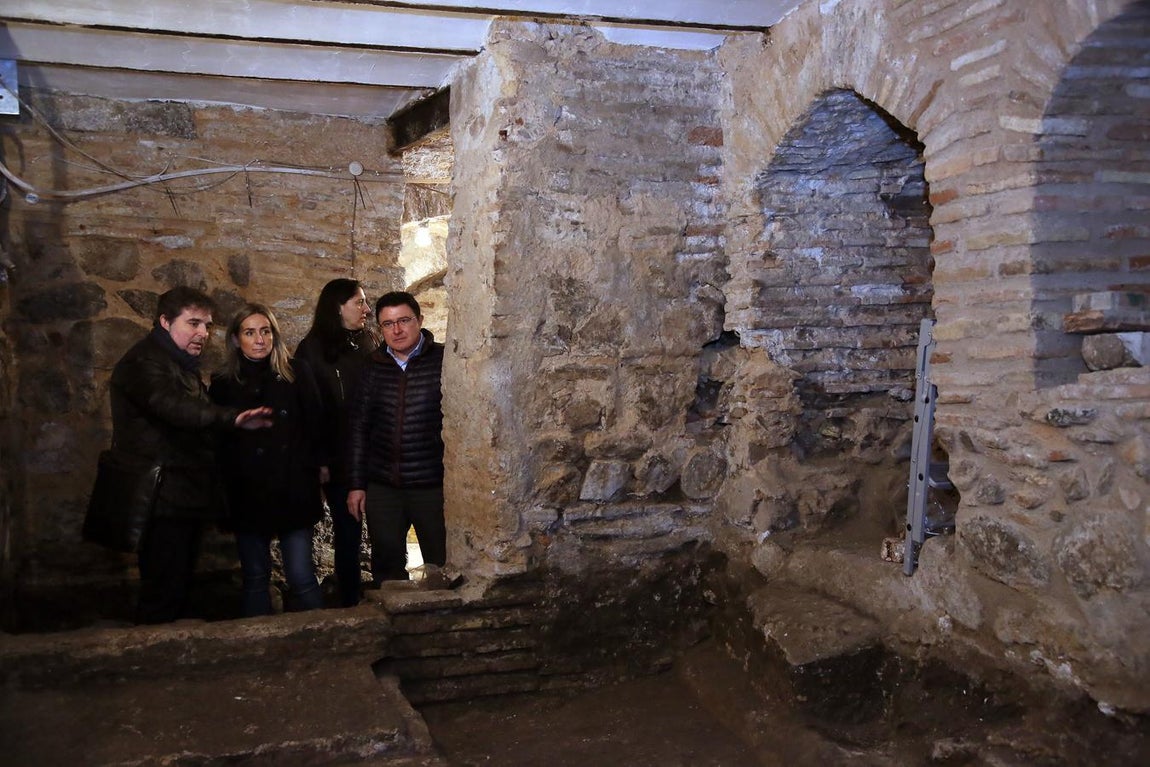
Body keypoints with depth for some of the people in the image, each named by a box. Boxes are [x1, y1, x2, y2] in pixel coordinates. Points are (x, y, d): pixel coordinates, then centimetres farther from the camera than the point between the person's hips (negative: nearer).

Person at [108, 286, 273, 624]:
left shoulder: (182, 365, 21)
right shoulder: (145, 362, -12)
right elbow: (173, 406, -32)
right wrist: (233, 418, -44)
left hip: (186, 499, 10)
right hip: (165, 500, -10)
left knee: (178, 590, 13)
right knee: (163, 596, -10)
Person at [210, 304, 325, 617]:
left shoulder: (295, 375, 3)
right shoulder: (223, 384, 5)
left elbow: (316, 427, 4)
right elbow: (217, 444, 7)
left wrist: (307, 471, -3)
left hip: (293, 493, -1)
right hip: (247, 497, 1)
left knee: (301, 577, -4)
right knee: (255, 577, 9)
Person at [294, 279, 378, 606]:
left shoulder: (368, 341, 10)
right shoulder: (313, 349, -3)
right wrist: (319, 462, -11)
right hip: (339, 459, -4)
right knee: (348, 532, 3)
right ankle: (351, 602, 14)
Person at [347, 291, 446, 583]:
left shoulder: (443, 361, -5)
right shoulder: (374, 368, 7)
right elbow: (358, 428, 10)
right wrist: (356, 485, 7)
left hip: (433, 486, -4)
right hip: (382, 489, 4)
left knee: (441, 569, 4)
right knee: (387, 569, 13)